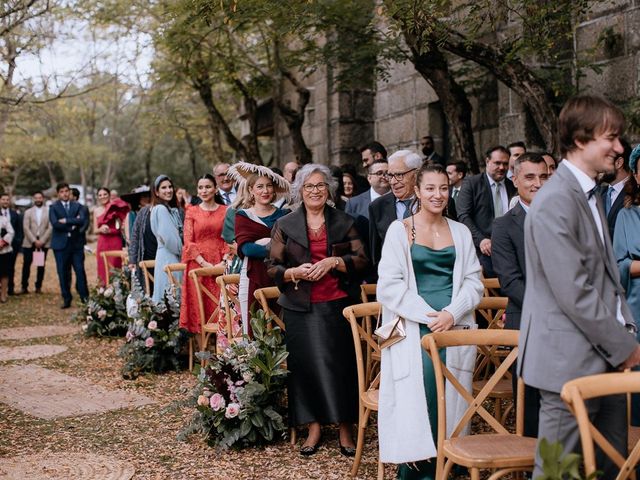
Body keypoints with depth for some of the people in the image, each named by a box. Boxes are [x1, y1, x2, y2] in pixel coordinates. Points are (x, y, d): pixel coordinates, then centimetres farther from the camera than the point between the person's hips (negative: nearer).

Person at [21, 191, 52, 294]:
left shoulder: (49, 211, 5)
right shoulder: (28, 212, 9)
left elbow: (50, 228, -2)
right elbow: (26, 228, 0)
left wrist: (42, 241, -11)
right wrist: (34, 241, -11)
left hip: (43, 242, -1)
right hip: (29, 242, 1)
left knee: (41, 265, 2)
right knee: (26, 264, -1)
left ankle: (38, 287, 9)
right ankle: (24, 286, 6)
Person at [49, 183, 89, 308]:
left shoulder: (78, 206, 8)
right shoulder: (53, 207, 3)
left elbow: (82, 220, -9)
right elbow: (55, 223, -12)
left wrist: (66, 221, -14)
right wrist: (73, 224, -10)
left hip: (76, 243, 1)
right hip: (60, 244, 0)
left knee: (80, 270, -3)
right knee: (63, 273, 2)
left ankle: (85, 297, 4)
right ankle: (66, 299, 10)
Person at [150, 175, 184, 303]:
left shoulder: (173, 209, 18)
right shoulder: (161, 209, -11)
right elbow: (168, 237, -16)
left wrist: (180, 249, 6)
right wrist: (180, 250, -5)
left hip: (174, 256, 9)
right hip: (168, 257, -9)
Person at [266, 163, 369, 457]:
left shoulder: (344, 222, 8)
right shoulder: (285, 225, 7)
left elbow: (361, 260, 3)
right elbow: (272, 267, 5)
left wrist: (333, 261, -14)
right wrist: (295, 272, -14)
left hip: (338, 305, 0)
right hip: (300, 308, 0)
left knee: (342, 364, -2)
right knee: (305, 365, 0)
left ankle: (345, 428, 9)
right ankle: (313, 428, 11)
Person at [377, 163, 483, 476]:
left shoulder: (461, 232, 14)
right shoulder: (399, 230, 4)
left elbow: (473, 281, 8)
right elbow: (389, 284, -4)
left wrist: (452, 313, -10)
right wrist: (427, 315, -12)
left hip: (455, 326, 3)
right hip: (413, 328, -3)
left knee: (451, 394, -3)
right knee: (418, 392, -13)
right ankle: (416, 466, -4)